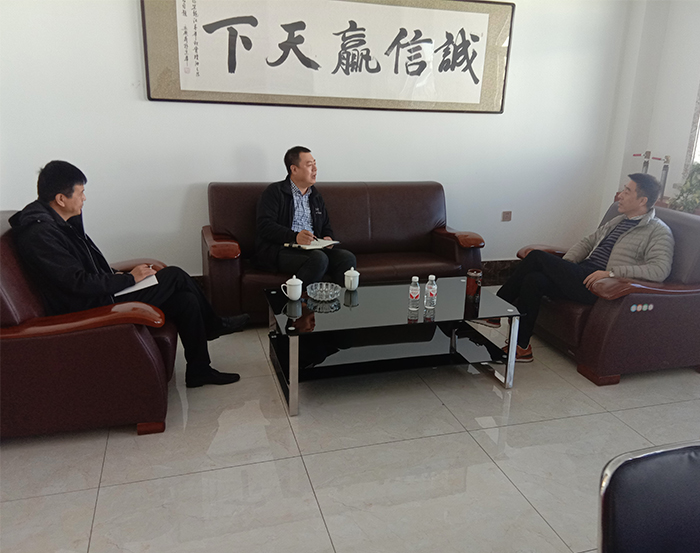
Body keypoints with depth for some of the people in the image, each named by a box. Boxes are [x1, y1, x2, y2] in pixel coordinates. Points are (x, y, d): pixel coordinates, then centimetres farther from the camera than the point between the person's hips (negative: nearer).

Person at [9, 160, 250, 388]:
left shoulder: (60, 221, 9)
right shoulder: (40, 235, -22)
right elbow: (79, 284, -25)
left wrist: (115, 275, 3)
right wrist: (129, 278, -15)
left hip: (100, 294, 10)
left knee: (186, 300, -2)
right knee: (175, 276, -10)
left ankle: (199, 371, 14)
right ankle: (213, 325, 12)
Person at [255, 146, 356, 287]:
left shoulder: (316, 196, 26)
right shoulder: (274, 192, 4)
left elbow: (326, 227, 30)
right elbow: (265, 226, -9)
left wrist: (328, 238, 3)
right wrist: (295, 237, -25)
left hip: (314, 248, 6)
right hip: (281, 249, -6)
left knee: (347, 258, -21)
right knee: (319, 259, -36)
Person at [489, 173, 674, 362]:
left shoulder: (659, 232, -2)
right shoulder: (617, 221, 24)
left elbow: (660, 270, -17)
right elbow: (588, 242, 27)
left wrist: (611, 272, -23)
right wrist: (562, 266, 8)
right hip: (582, 276, 8)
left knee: (537, 257, -18)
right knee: (533, 280, -20)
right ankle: (521, 347, -12)